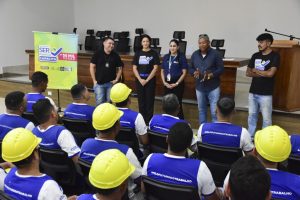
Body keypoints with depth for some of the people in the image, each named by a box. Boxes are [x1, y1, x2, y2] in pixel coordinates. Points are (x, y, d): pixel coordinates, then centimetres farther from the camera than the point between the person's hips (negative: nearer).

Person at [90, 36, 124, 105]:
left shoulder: (115, 56, 3)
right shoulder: (98, 54, -4)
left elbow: (120, 68, 11)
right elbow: (92, 67, -1)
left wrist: (116, 80, 3)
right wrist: (94, 80, -4)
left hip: (111, 83, 2)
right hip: (99, 83, -2)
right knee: (99, 102, -2)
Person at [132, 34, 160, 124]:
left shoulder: (154, 53, -1)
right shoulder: (138, 53, 7)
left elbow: (155, 68, -6)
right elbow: (134, 68, 5)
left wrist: (147, 80, -11)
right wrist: (140, 79, -8)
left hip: (150, 80, -2)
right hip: (139, 80, 2)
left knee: (149, 101, 1)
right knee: (141, 100, 7)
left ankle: (149, 120, 10)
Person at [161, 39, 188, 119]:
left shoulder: (181, 57, -4)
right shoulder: (166, 57, 10)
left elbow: (184, 72, -7)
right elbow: (162, 71, 13)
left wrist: (176, 83, -11)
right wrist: (164, 82, -1)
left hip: (177, 84, -4)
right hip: (167, 84, 5)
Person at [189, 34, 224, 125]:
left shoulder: (215, 53, -8)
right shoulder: (195, 54, 5)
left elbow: (221, 69, -7)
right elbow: (190, 68, 11)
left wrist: (211, 75, -22)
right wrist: (194, 73, -12)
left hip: (213, 87, -4)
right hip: (199, 87, 4)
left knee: (215, 111, -4)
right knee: (201, 110, 15)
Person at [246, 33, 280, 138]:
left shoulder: (275, 56, -6)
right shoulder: (255, 56, 9)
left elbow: (270, 73, -18)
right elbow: (248, 73, 6)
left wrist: (255, 71, -4)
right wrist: (262, 73, -8)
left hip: (265, 94, -5)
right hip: (253, 92, 5)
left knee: (266, 118, 1)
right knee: (252, 116, 13)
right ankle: (250, 137, 25)